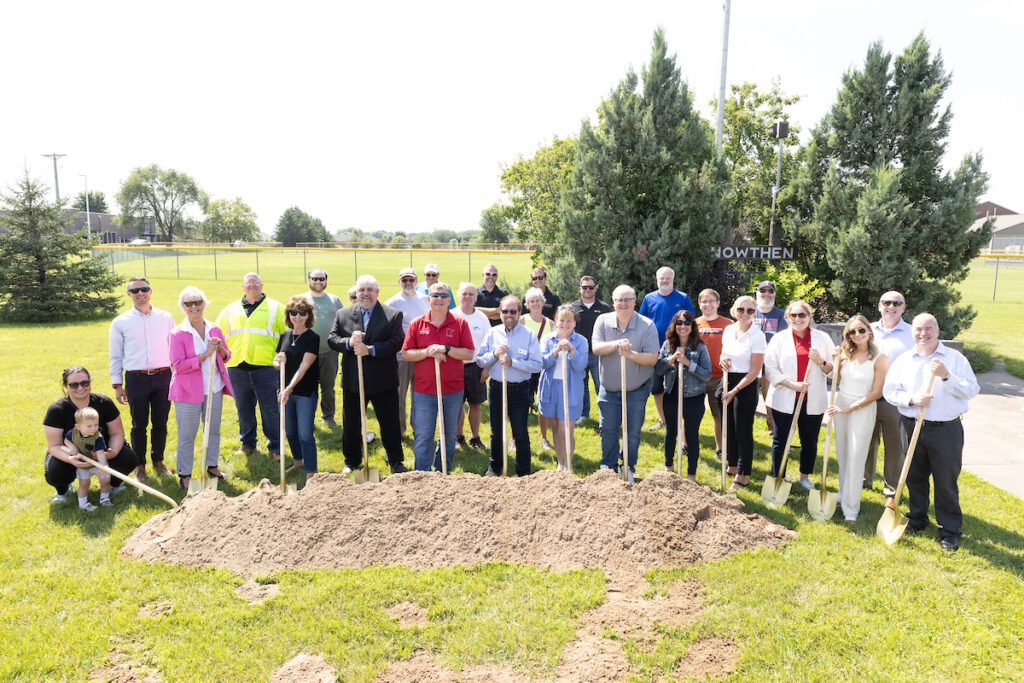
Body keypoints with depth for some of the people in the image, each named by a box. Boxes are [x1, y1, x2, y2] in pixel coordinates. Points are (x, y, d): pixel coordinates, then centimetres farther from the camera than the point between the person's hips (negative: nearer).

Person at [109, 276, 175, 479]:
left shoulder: (165, 318, 4)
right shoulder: (120, 322, 0)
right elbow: (116, 356, 4)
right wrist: (117, 385, 1)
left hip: (163, 377, 1)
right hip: (136, 379, -1)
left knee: (160, 423, 10)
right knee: (139, 425, 7)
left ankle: (158, 461, 27)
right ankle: (140, 465, 23)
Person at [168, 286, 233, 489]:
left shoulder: (215, 330, 5)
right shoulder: (178, 334, -9)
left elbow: (226, 357, 12)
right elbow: (178, 365, -15)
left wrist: (220, 349, -10)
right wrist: (205, 355, -21)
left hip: (214, 388, 5)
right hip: (189, 391, -5)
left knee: (214, 429, 15)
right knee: (187, 434, 3)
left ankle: (212, 465, 31)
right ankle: (184, 474, 14)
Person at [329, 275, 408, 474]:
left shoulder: (393, 314, -4)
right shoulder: (343, 314, 5)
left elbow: (396, 343, -14)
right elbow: (332, 340, 0)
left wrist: (370, 349, -23)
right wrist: (349, 342, -20)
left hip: (383, 380, -2)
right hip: (352, 380, 2)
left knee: (390, 423, 7)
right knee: (351, 424, 13)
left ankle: (396, 461, 23)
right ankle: (352, 461, 31)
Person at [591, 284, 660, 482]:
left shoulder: (647, 325, -12)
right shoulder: (603, 321, -5)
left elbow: (653, 358, -16)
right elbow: (596, 347, -16)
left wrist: (631, 354, -32)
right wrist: (615, 344, -34)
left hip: (637, 390, -1)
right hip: (609, 389, 2)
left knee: (633, 432, 9)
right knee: (608, 430, 9)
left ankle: (629, 468, 28)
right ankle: (608, 467, 26)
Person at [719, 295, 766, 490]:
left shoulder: (757, 335, -14)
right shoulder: (728, 330, 4)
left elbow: (755, 370, -14)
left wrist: (735, 391, -15)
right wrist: (722, 360, -4)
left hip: (746, 385, -6)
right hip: (727, 381, 6)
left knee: (743, 431, 1)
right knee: (728, 427, 14)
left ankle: (742, 475, 12)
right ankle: (732, 465, 31)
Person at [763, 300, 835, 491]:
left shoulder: (822, 338, 4)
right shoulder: (779, 338, 1)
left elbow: (833, 369, 4)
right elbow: (770, 368, -5)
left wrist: (821, 362, -16)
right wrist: (791, 384, -15)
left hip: (813, 400, 2)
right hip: (784, 399, -1)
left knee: (810, 441, 12)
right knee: (780, 440, 3)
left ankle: (805, 477, 32)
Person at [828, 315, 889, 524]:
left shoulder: (880, 359, -12)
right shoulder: (845, 354, 1)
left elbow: (875, 393, -12)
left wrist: (849, 409, -15)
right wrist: (834, 361, -4)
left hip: (863, 410, -5)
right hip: (840, 405, 5)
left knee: (855, 459, -3)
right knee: (842, 455, 14)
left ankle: (850, 509, 3)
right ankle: (844, 496, 31)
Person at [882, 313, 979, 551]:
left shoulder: (954, 358, -1)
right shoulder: (903, 360, 6)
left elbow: (972, 390, -6)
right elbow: (889, 390, 2)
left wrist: (946, 376, -20)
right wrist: (911, 399, -15)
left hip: (946, 430, -2)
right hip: (913, 427, 3)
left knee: (946, 482, 3)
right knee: (914, 478, 13)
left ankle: (950, 530, 16)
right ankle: (917, 519, 31)